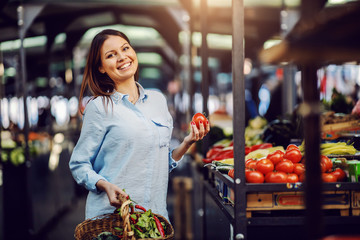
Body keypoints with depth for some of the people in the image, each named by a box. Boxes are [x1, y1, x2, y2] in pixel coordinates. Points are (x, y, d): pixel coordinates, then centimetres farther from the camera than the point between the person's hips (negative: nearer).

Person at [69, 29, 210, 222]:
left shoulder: (158, 100, 10)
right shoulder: (99, 107, -6)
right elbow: (79, 164, -4)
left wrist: (187, 143, 2)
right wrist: (105, 185, -20)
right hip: (110, 214, -4)